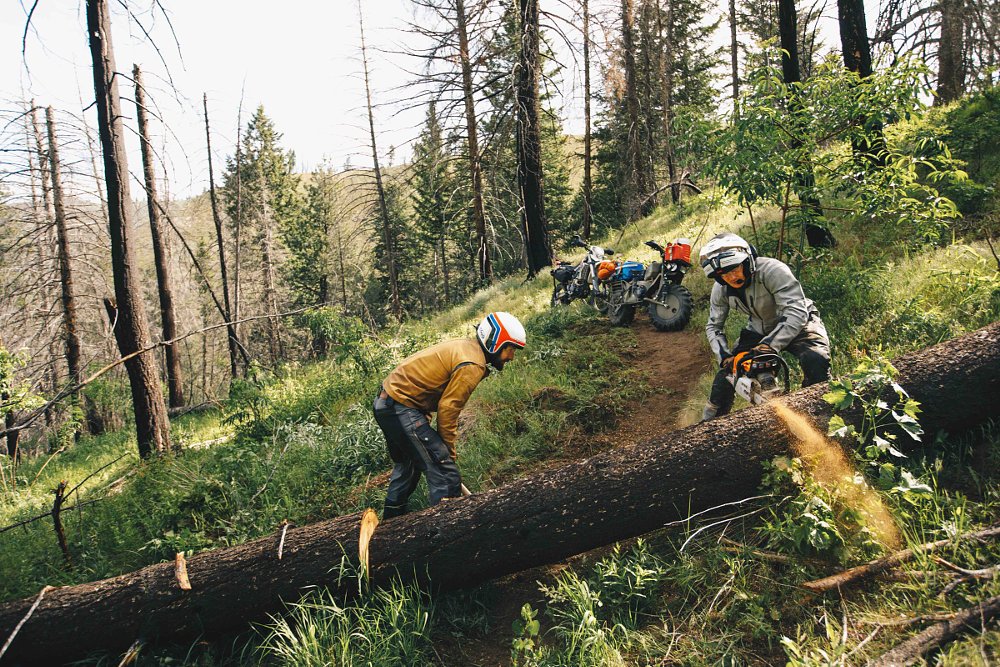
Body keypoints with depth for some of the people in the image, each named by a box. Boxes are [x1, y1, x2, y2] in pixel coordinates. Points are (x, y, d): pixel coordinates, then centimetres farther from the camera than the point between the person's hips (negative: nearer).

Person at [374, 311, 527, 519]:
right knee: (447, 476, -10)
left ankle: (391, 519, 45)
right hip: (403, 409, -11)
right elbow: (448, 408, -17)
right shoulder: (472, 365, -18)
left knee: (408, 465, 30)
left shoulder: (464, 347, 11)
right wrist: (449, 449, -4)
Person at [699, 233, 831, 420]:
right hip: (759, 330, 5)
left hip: (796, 323, -4)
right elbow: (714, 327, -2)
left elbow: (796, 312, -37)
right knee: (726, 372, -3)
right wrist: (725, 356, -18)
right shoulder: (720, 289, -14)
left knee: (816, 361, -33)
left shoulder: (772, 270, -32)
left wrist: (770, 345, -46)